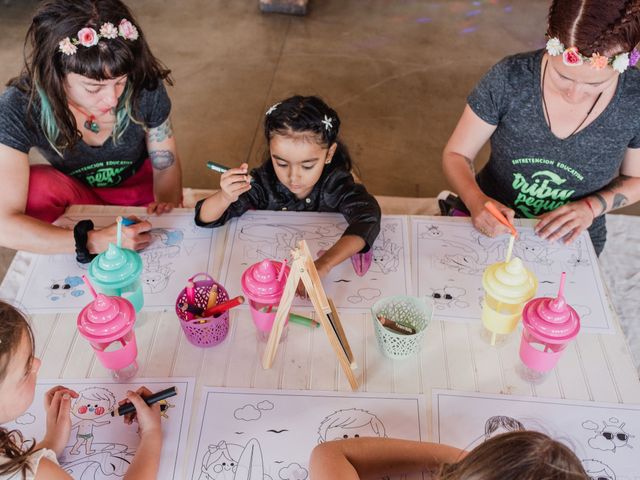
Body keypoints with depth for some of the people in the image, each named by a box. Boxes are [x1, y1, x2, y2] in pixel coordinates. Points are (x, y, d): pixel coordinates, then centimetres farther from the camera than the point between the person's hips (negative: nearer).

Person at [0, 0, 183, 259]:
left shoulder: (144, 88, -26)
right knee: (37, 186, -32)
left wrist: (169, 205, -31)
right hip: (76, 195, 1)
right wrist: (94, 241, -46)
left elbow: (166, 164, -9)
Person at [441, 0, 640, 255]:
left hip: (568, 242, 0)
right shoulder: (509, 78, -18)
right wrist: (475, 201, -27)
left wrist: (590, 207, -15)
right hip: (490, 226, 1)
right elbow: (455, 155, -9)